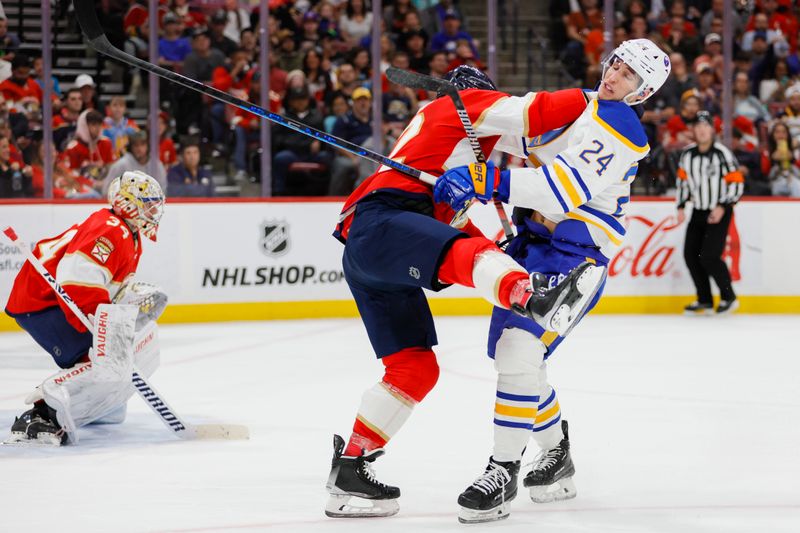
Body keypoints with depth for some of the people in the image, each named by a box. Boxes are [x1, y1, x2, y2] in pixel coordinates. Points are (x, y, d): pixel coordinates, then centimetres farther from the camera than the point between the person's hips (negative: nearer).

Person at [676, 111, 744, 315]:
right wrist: (681, 207, 8)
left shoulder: (722, 154, -14)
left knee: (709, 257, -15)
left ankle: (729, 298, 2)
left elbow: (737, 182, -13)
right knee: (690, 255, 1)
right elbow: (683, 180, 16)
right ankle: (705, 300, 14)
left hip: (719, 213, -6)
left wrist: (722, 207, -19)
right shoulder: (687, 154, 3)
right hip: (698, 213, 6)